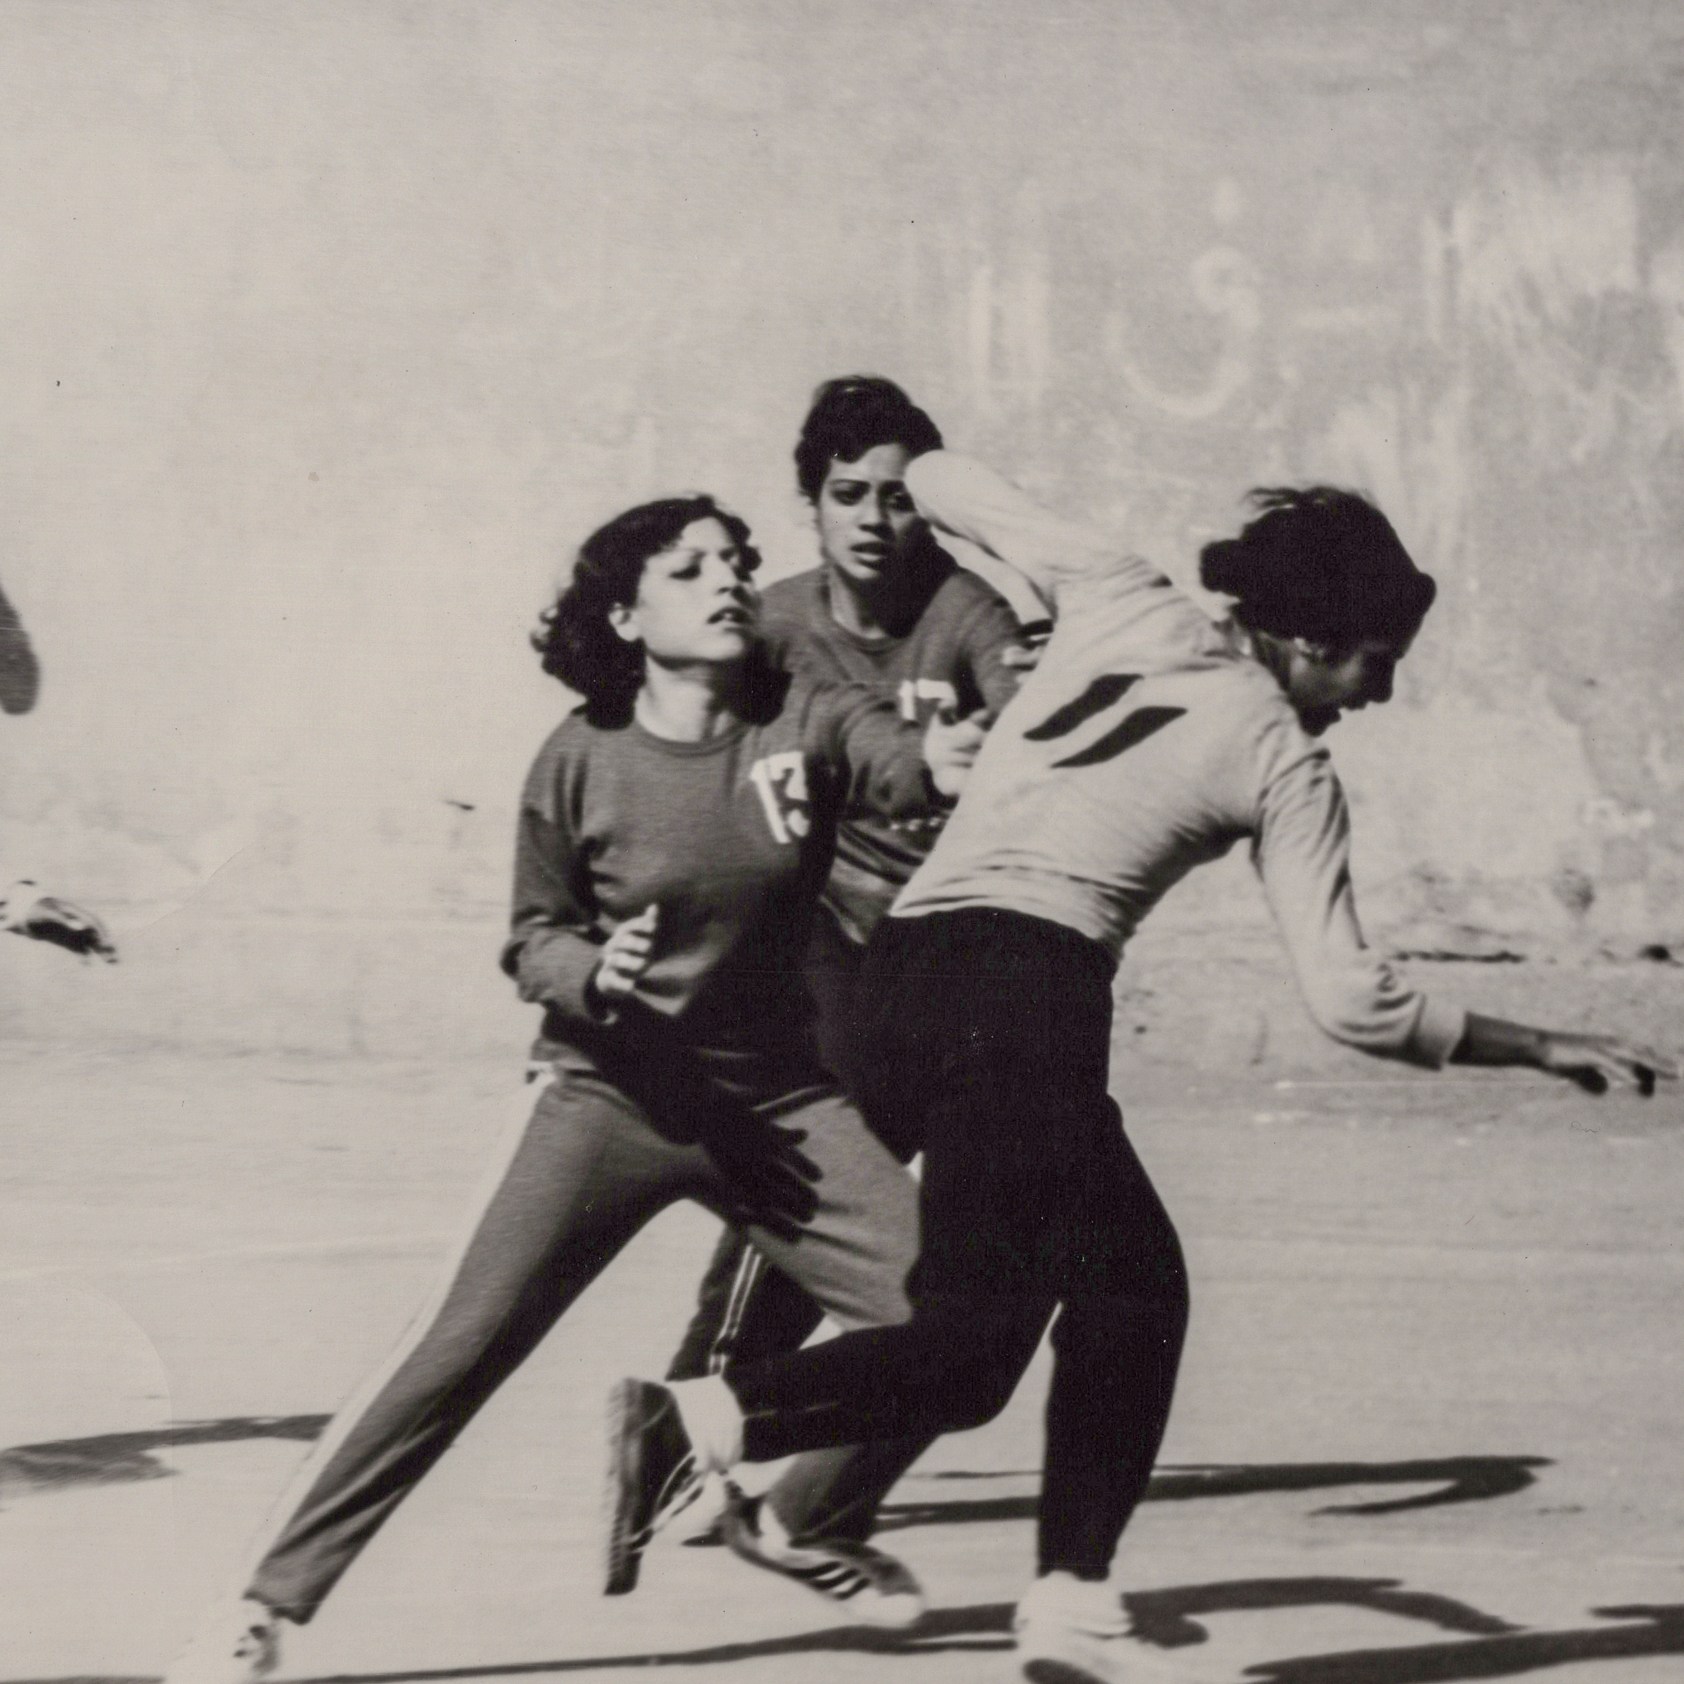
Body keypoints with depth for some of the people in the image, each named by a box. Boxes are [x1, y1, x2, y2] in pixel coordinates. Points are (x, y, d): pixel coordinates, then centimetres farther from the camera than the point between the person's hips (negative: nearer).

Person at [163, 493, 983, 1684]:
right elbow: (531, 943, 0)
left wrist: (950, 764, -47)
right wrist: (594, 971, -21)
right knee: (464, 1349, -12)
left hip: (772, 1097, 3)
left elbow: (905, 762, -24)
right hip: (614, 1096, -2)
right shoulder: (581, 763, -9)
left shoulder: (805, 724, -6)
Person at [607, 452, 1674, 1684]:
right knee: (970, 1355, -7)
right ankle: (695, 1420, -25)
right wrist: (1545, 1050, 6)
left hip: (904, 969, 8)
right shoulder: (1286, 769, 1)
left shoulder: (1121, 604, 14)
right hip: (1026, 993, -8)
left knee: (1134, 1285, 15)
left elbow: (949, 487, 24)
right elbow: (1351, 1001, -3)